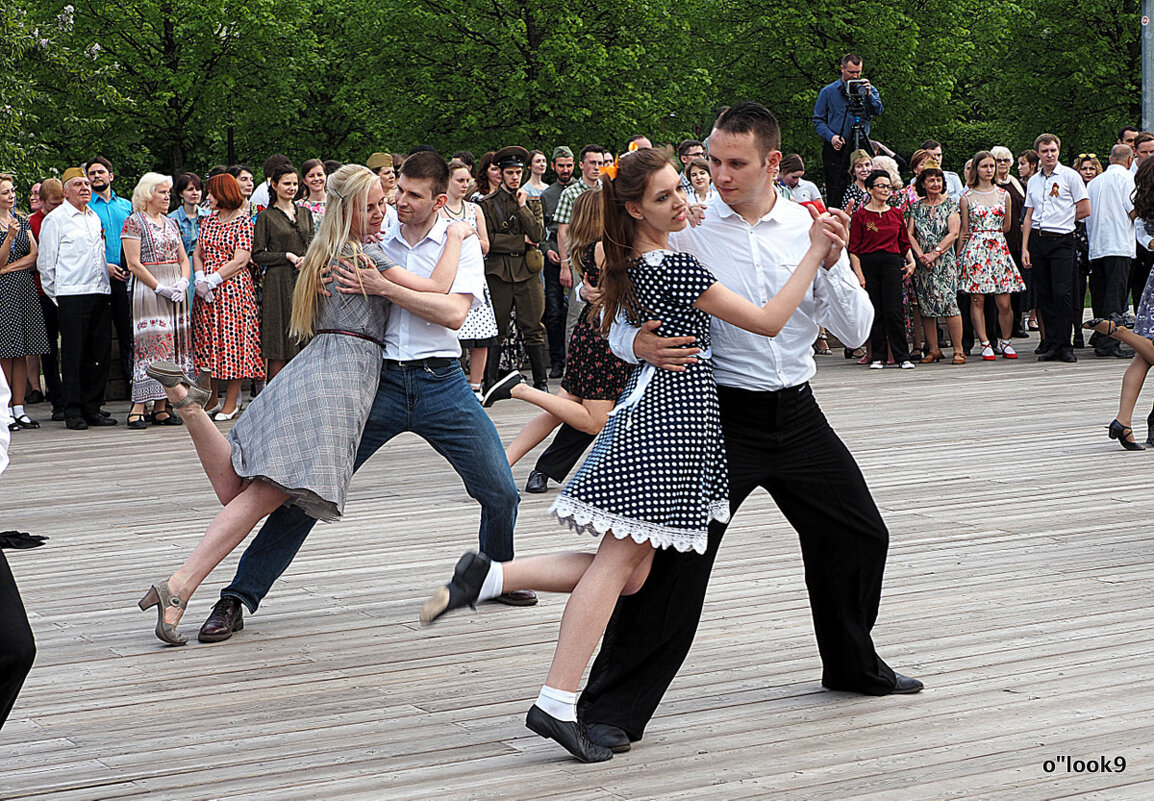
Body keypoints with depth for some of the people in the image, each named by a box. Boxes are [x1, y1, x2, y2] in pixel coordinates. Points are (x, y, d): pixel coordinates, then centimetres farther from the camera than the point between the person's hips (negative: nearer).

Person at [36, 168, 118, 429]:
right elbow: (46, 262, -1)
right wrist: (54, 294, -1)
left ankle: (92, 408, 12)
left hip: (100, 292, 6)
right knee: (73, 354, -6)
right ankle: (73, 412, -2)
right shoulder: (55, 219, -1)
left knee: (100, 353, 4)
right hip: (72, 294, -6)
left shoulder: (95, 217, 19)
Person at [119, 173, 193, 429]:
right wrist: (161, 288, -15)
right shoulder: (134, 222, -5)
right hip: (148, 289, -7)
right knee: (150, 343, -13)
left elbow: (183, 259, 17)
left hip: (175, 290, 7)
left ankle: (162, 407, 5)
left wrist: (182, 283, -3)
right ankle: (138, 408, -13)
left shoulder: (170, 223, 16)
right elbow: (133, 264, -11)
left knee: (173, 341, 3)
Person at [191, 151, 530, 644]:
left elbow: (454, 312, -13)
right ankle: (238, 599, -4)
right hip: (377, 379, 1)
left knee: (500, 492, -3)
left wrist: (385, 287, -16)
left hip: (440, 383, -1)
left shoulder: (461, 243, 3)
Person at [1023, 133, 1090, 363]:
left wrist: (1062, 221, 4)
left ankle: (1064, 346, -9)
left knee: (1062, 293, -12)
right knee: (1044, 295, 5)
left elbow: (1085, 210, -1)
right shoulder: (1033, 181, 14)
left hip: (1061, 240, -5)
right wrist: (1024, 248, 8)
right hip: (1037, 240, 5)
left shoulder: (1070, 176, -1)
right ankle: (1051, 345, 9)